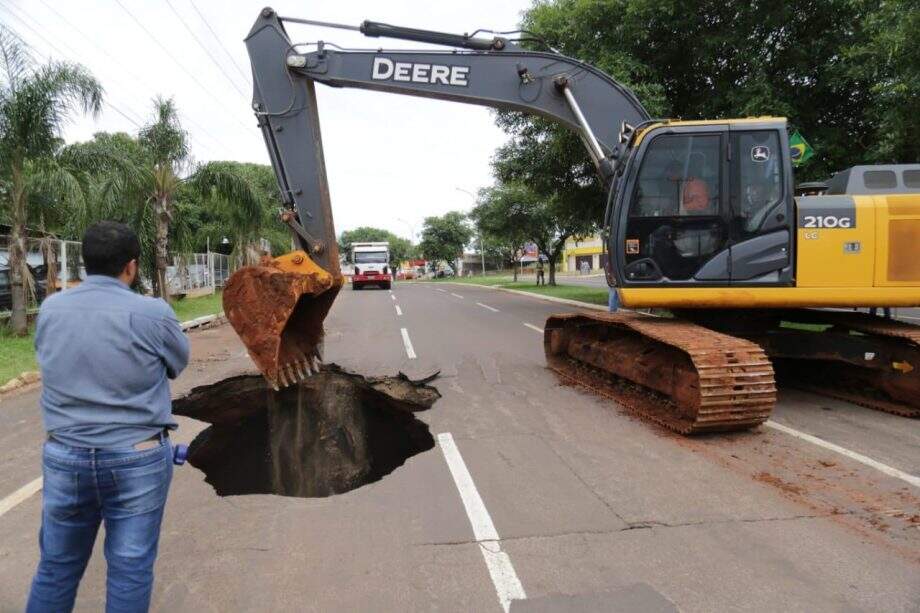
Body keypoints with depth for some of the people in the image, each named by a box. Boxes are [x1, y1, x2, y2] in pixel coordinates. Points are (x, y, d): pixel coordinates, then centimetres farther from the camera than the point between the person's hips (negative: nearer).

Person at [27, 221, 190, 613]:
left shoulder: (50, 310, -2)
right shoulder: (152, 313, -16)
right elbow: (179, 363, 2)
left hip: (64, 457, 4)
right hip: (137, 459, -4)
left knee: (57, 566, 20)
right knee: (129, 570, 11)